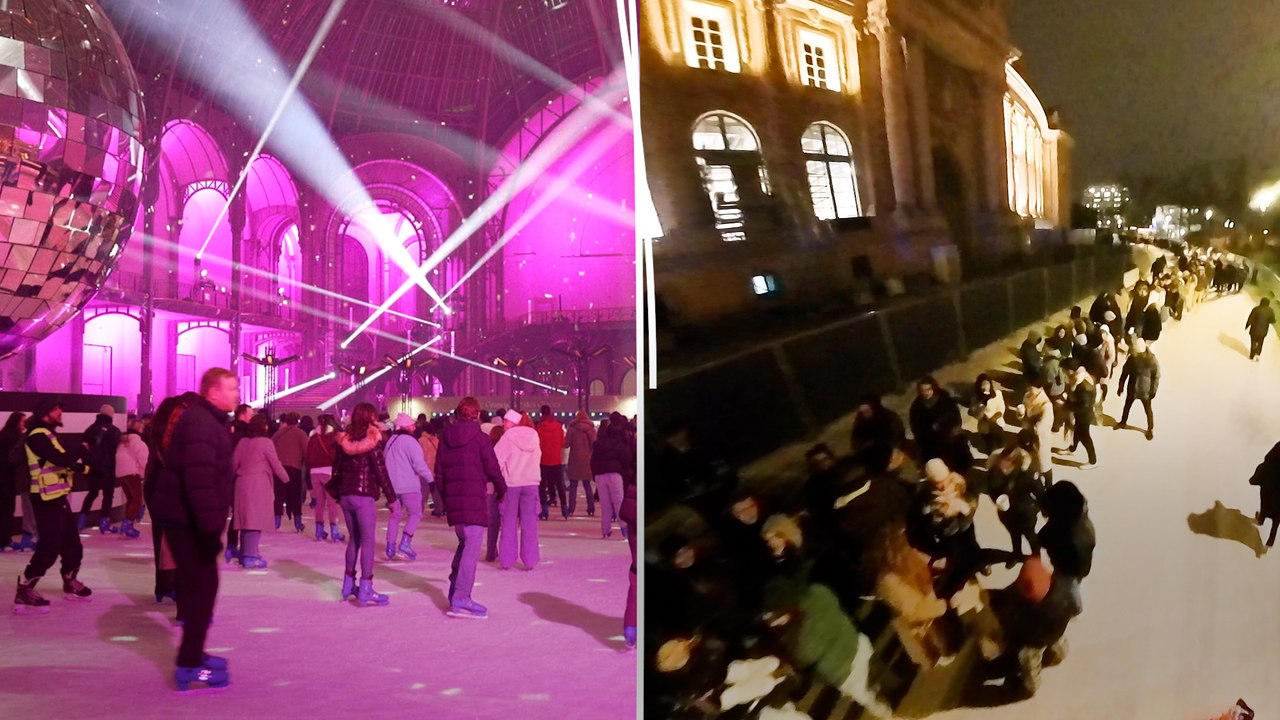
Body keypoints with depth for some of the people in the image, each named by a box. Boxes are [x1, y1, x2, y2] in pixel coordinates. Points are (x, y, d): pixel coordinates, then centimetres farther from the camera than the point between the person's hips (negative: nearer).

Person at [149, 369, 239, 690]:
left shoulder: (208, 420, 14)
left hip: (185, 516, 11)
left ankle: (193, 654, 27)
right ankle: (190, 666, -3)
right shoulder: (201, 422, -20)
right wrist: (211, 526, -31)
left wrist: (211, 523, 21)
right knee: (202, 585, -7)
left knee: (198, 584, 17)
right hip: (186, 518, -11)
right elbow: (199, 480, -30)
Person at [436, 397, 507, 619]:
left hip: (452, 500, 7)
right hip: (474, 500, -6)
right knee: (472, 546, -7)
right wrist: (501, 490, 12)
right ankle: (460, 600, -12)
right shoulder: (479, 437, -6)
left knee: (464, 542, 22)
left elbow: (438, 471, 12)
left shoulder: (446, 436, 10)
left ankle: (455, 590, 24)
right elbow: (492, 468, -5)